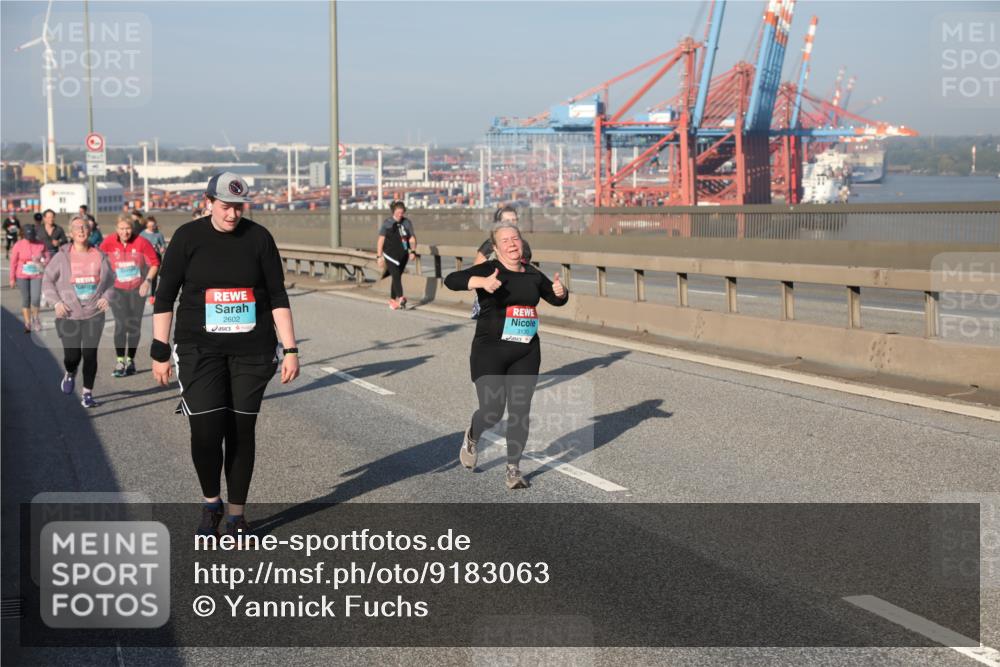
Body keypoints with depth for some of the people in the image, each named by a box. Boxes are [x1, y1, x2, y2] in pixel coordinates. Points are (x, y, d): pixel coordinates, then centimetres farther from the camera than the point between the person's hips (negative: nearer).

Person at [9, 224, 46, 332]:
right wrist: (12, 278, 1)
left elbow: (46, 258, 8)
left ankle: (35, 317, 19)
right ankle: (27, 323, 18)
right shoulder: (18, 245, -6)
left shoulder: (41, 245, -3)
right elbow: (13, 262, -1)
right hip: (22, 276, 0)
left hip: (37, 275, 0)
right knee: (25, 299, 7)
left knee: (36, 298, -11)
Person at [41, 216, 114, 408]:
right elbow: (47, 281, 4)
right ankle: (70, 374, 34)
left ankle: (88, 394, 6)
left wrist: (106, 297, -5)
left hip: (93, 314, 1)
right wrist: (57, 302, -9)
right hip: (69, 315, -1)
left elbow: (111, 280, 14)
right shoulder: (62, 257, -2)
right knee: (72, 356, -2)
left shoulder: (99, 256, 3)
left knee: (90, 354, -5)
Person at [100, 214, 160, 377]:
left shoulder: (141, 242, -12)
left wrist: (147, 281, -11)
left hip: (137, 289, 1)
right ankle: (120, 362, -7)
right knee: (120, 324, -11)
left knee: (135, 325, 8)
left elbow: (154, 263, -3)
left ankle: (131, 360, 21)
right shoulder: (109, 242, -10)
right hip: (117, 289, -1)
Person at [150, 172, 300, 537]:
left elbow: (278, 297, 4)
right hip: (201, 350, -1)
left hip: (252, 351, 1)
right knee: (205, 431, -10)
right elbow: (165, 296, 2)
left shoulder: (258, 237, 0)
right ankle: (210, 504, 16)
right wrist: (160, 352, -1)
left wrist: (291, 350, -1)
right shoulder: (188, 237, -3)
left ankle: (237, 515, 18)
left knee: (241, 431, 4)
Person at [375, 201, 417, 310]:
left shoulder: (407, 222, 6)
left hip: (403, 256, 4)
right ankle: (400, 298, -32)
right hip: (390, 255, -4)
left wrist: (413, 251, -10)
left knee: (397, 277, 11)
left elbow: (412, 239, 7)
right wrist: (379, 256, -6)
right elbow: (381, 240, -1)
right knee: (396, 276, -18)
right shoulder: (387, 223, -3)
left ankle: (392, 300, 24)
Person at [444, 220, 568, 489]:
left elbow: (557, 299, 22)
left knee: (520, 411, 2)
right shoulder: (488, 270, -7)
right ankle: (472, 437, 28)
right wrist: (481, 281, -38)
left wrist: (561, 291, -2)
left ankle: (513, 469, 14)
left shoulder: (532, 274, 9)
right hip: (490, 352, -4)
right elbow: (451, 280, -21)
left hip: (526, 354, 4)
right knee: (492, 413, -6)